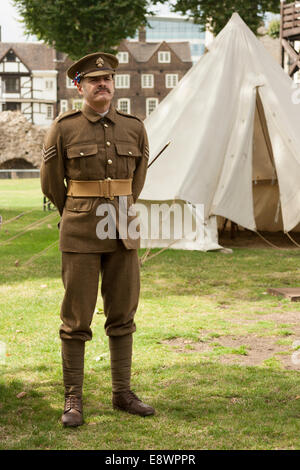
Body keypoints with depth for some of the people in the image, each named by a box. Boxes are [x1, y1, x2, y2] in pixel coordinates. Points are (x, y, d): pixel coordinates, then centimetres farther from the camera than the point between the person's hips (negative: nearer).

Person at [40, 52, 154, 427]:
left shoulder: (134, 127, 4)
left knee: (122, 314, 9)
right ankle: (73, 400, 10)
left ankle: (122, 393, 20)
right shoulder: (63, 128, -5)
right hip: (80, 234, -3)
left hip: (122, 233, 4)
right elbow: (51, 184, 5)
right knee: (77, 318, 0)